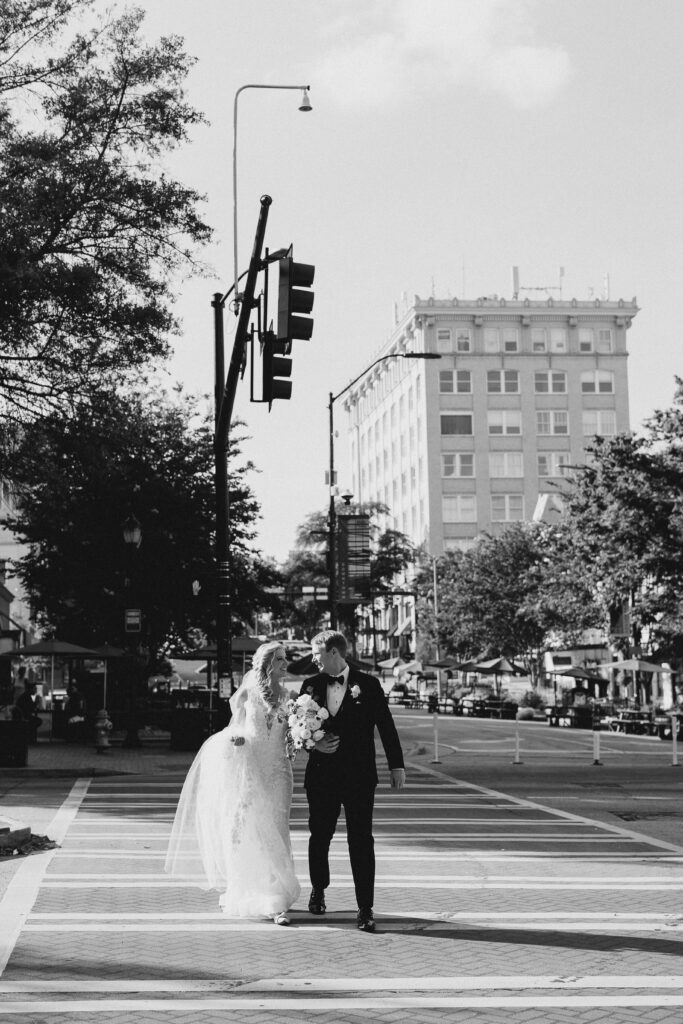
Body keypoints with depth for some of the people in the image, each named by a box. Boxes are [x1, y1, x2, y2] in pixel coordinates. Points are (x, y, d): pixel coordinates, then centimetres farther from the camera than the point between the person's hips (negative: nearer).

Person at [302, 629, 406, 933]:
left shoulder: (367, 685, -2)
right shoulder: (311, 686, 6)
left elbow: (386, 726, 1)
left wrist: (396, 765, -1)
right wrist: (313, 743, -9)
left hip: (359, 775, -3)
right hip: (321, 774, 3)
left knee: (361, 841, -6)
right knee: (319, 836, 13)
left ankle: (365, 909, -3)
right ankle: (318, 890, 38)